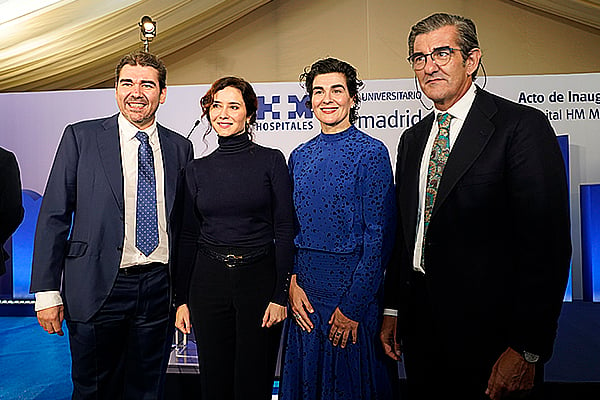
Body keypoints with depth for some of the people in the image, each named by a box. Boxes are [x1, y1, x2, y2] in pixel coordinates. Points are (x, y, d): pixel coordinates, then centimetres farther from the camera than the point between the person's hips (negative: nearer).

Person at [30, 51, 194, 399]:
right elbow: (54, 216, -1)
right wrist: (47, 292, -6)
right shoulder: (81, 137, 0)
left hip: (159, 288, 2)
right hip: (98, 288, -2)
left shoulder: (180, 147, 7)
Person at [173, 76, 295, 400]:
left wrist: (281, 295, -11)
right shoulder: (196, 170, 7)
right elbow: (187, 237, 9)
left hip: (259, 279, -2)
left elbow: (285, 230, -5)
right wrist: (181, 299, 6)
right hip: (208, 281, 3)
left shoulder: (271, 161, -2)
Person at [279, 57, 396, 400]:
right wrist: (292, 282, -3)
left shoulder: (371, 152, -8)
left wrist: (353, 306, -14)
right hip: (305, 293, 5)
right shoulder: (299, 156, 8)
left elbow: (378, 235, -12)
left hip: (353, 287, -5)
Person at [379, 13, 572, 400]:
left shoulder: (523, 126, -10)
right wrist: (392, 309, 10)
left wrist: (527, 350, -16)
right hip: (419, 325, 6)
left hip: (489, 334, -5)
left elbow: (547, 243, -14)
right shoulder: (412, 139, 10)